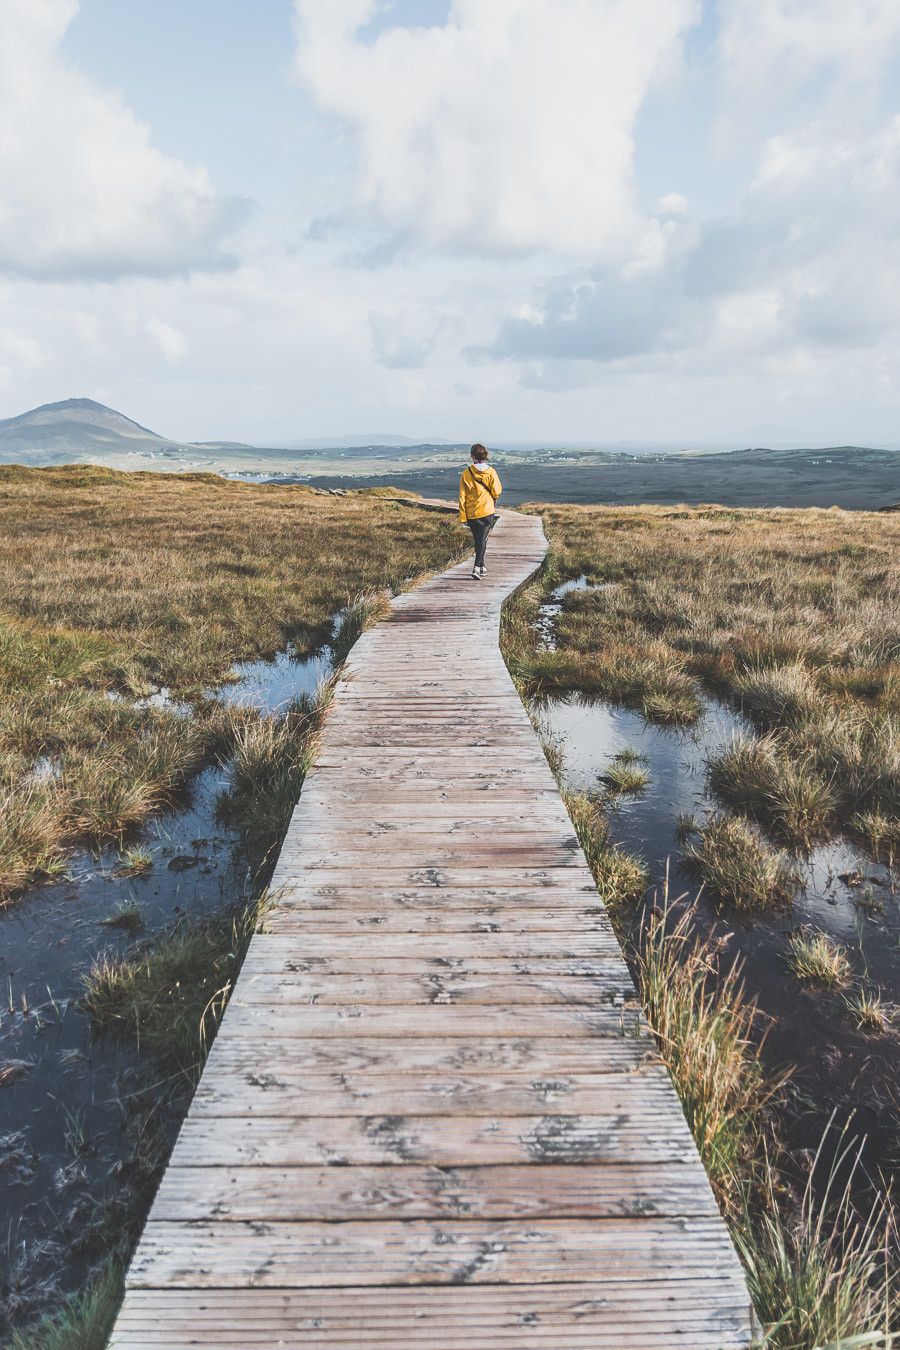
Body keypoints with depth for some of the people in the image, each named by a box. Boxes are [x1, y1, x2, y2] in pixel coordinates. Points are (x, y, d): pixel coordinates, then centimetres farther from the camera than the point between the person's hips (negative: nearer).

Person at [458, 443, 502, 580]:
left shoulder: (466, 473, -4)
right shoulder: (491, 472, -7)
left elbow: (462, 497, -4)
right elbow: (497, 492, -6)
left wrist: (463, 517, 0)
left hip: (471, 513, 2)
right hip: (487, 512, -2)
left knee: (477, 540, 18)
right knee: (482, 540, -1)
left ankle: (481, 566, 31)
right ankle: (477, 568, -17)